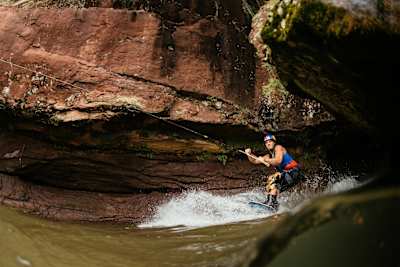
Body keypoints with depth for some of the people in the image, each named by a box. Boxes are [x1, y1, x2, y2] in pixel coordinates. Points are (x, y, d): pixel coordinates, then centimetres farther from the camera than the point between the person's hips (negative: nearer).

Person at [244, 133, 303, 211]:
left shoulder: (278, 147, -2)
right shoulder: (269, 156, 20)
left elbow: (278, 161, -20)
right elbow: (255, 161, 21)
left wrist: (265, 160, -16)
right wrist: (249, 154, 4)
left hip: (293, 172, -10)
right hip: (287, 176, 10)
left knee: (273, 178, -25)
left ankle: (271, 201, -35)